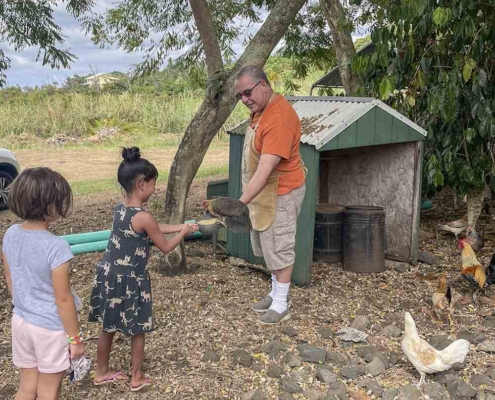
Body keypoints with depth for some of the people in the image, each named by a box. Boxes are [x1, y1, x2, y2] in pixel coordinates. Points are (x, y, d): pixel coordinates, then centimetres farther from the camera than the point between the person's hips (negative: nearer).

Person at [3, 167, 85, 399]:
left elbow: (9, 281, 6)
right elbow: (63, 299, -20)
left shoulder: (11, 235, -6)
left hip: (21, 322, 6)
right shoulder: (56, 246, -26)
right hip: (50, 328, -6)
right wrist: (75, 337, -9)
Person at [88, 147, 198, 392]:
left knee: (108, 328, 21)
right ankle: (136, 378, 27)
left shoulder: (120, 208, 2)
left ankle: (102, 372, 37)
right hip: (130, 281, -7)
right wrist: (183, 233, 6)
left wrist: (179, 226, 17)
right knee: (137, 331, 13)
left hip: (109, 276, 7)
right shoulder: (143, 217, -22)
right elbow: (166, 247, -10)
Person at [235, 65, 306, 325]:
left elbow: (265, 170, -34)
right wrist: (246, 199, 13)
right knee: (267, 246, 19)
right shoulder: (260, 109, 4)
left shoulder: (279, 120, -28)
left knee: (279, 248, 2)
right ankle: (275, 293, 34)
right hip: (262, 191, 10)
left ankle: (281, 304, 15)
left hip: (280, 193, -10)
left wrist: (241, 203, -39)